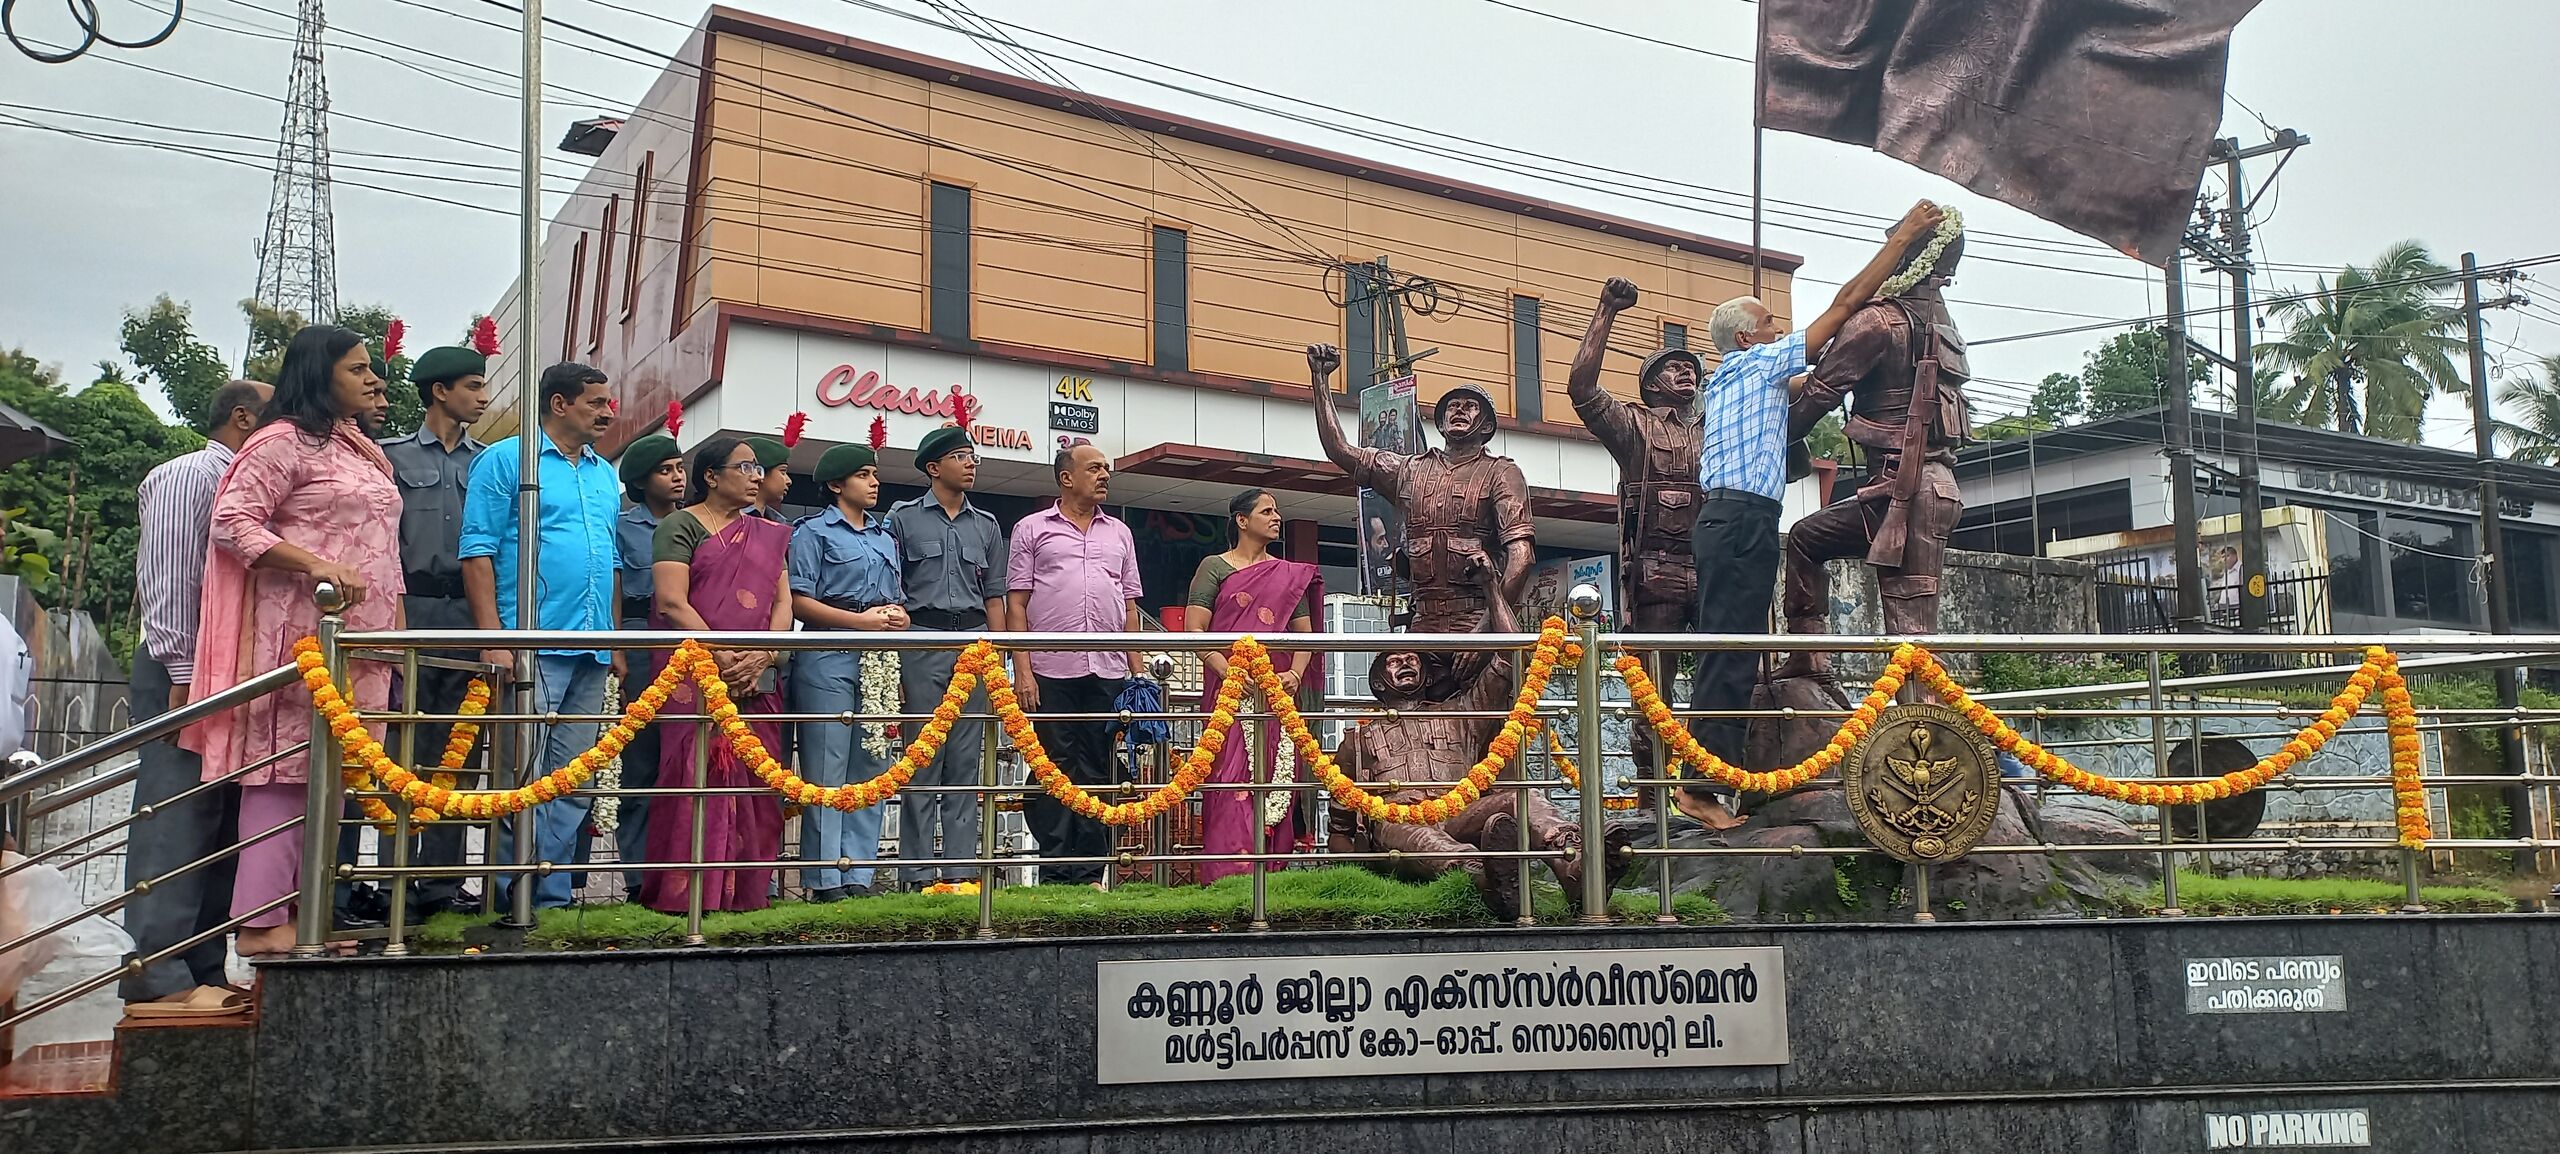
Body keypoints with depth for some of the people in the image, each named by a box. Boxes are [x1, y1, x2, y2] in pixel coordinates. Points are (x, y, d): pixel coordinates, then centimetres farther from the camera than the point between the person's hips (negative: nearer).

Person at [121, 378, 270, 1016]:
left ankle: (203, 971, 12)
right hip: (187, 670, -9)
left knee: (221, 826, 8)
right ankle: (157, 977, -10)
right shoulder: (187, 476, -4)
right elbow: (170, 579, -12)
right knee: (175, 824, -10)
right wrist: (182, 672, -18)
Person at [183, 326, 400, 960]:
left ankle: (301, 913, 11)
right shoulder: (284, 442, -5)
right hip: (301, 631, -9)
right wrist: (316, 566, -22)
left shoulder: (361, 449, 21)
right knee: (282, 770, -9)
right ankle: (260, 921, -7)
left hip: (360, 637, 9)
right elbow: (232, 523, -12)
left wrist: (397, 618, 18)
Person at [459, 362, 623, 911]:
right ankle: (515, 898, -1)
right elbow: (478, 552, -6)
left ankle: (554, 895, 13)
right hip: (532, 647, -7)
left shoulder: (606, 475, 19)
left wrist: (614, 639, 16)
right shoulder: (506, 460, 0)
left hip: (592, 652, 7)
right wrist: (493, 640, -14)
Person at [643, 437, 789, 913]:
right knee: (696, 779, -10)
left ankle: (745, 889, 5)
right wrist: (723, 658, -16)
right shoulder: (681, 525, 2)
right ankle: (686, 891, -7)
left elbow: (782, 601, 12)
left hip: (756, 683, 5)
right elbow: (672, 602, -8)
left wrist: (763, 656, -7)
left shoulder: (767, 534, 20)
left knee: (750, 782, 1)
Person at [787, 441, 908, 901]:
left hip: (880, 662, 6)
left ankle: (858, 874, 10)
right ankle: (825, 879, -3)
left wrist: (898, 615, 2)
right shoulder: (814, 531, 2)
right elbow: (799, 602, -7)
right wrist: (862, 620, -14)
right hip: (829, 660, -6)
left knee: (871, 766, 5)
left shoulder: (885, 536, 21)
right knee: (826, 769, -6)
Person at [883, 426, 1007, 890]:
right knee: (922, 758, -4)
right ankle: (918, 871, -2)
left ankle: (961, 867, 5)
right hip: (922, 639, -3)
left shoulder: (986, 526, 17)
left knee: (966, 759, 2)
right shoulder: (904, 518, 6)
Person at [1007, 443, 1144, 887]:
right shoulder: (1032, 529, 8)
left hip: (1108, 670, 3)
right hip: (1051, 670, -3)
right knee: (1054, 770, -2)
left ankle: (1089, 874, 8)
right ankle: (1054, 874, 2)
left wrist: (1137, 670, 9)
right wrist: (1022, 668, -7)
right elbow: (1017, 603, 3)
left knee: (1098, 771, 4)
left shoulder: (1119, 533, 18)